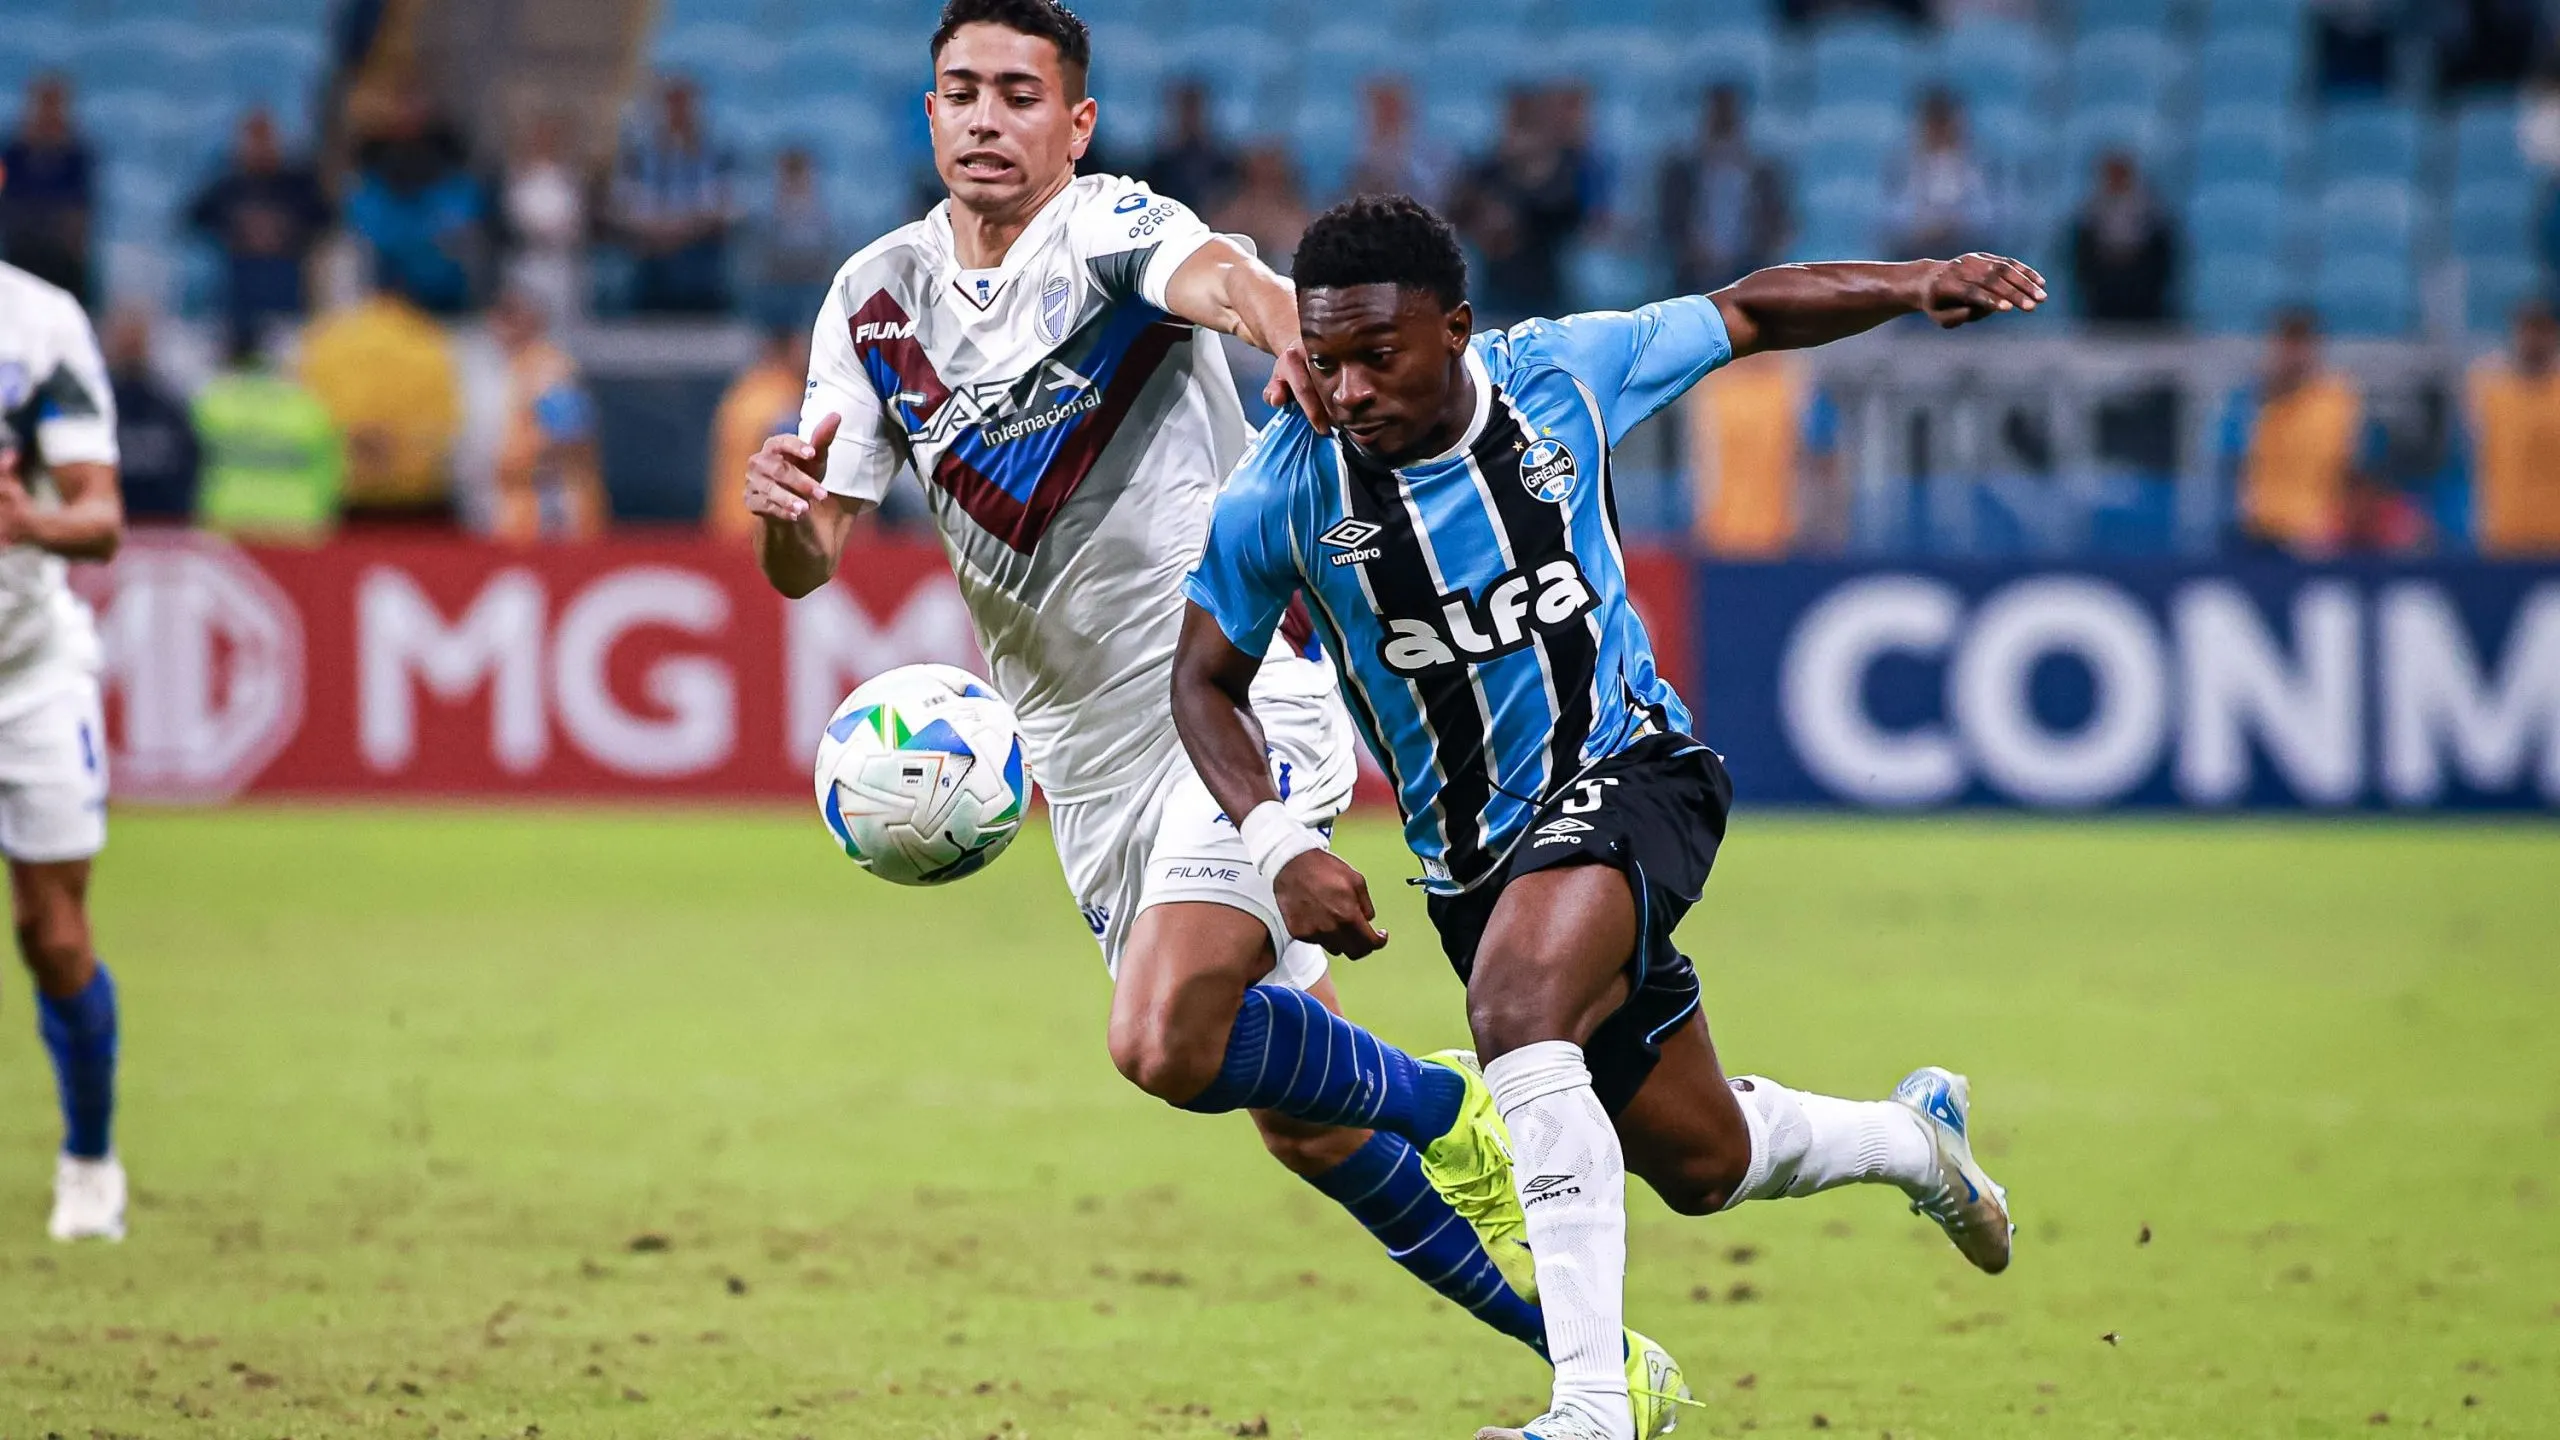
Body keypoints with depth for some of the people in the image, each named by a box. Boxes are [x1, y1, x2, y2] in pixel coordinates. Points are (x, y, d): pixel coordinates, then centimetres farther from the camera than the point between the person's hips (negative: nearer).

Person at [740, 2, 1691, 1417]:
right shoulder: (877, 300, 5)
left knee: (1163, 1043, -25)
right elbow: (806, 563, 4)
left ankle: (1450, 1112, 2)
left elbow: (1221, 278, -35)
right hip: (1086, 759, 6)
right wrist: (784, 512, -21)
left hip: (1238, 701, -6)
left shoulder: (1107, 227, -11)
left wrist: (1296, 340, -59)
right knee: (1302, 1127, 8)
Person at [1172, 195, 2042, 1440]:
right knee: (1702, 1166, 13)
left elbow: (1747, 315, 5)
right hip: (1473, 848, 3)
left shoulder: (1564, 376, -13)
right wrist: (1279, 846, -19)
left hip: (1628, 771, -3)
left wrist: (1917, 286, -7)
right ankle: (1914, 1134, 48)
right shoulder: (1284, 489, -15)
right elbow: (1206, 679, -3)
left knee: (1515, 1009, -34)